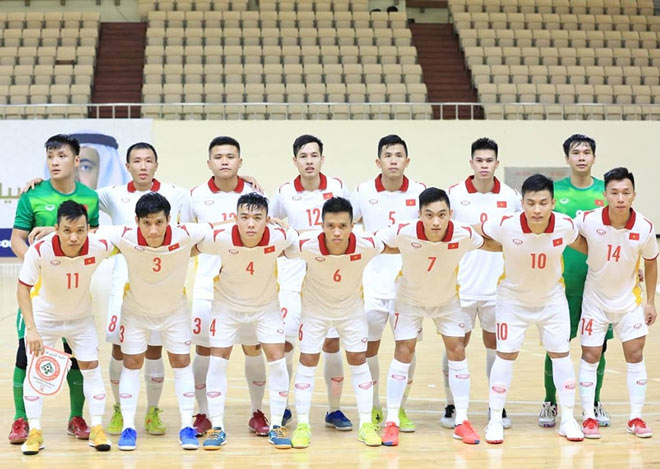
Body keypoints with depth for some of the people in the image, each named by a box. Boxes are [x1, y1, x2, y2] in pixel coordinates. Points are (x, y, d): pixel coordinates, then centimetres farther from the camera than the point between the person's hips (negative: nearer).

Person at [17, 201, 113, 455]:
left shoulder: (99, 247, -28)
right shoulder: (40, 250, -33)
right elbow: (23, 289, -23)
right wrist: (31, 329, -29)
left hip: (81, 316, 1)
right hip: (43, 316, -1)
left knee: (91, 366, 1)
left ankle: (97, 429, 12)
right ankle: (35, 432, 7)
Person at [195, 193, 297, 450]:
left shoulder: (278, 237, -28)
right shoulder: (220, 238, -30)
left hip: (266, 305, 0)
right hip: (228, 305, 0)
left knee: (277, 359, -6)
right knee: (217, 361, -2)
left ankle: (276, 426, 8)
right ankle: (217, 427, 10)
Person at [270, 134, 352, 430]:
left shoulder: (337, 188, -1)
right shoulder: (285, 193, 0)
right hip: (293, 280, 0)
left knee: (332, 343, 0)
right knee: (283, 344, -4)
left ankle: (334, 410, 12)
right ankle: (282, 407, 13)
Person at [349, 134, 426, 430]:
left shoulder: (419, 192, -1)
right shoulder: (363, 192, 0)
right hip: (372, 282, 0)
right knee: (368, 347, 5)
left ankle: (400, 409, 17)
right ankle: (374, 408, 22)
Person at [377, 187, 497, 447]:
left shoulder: (463, 235, -29)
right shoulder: (404, 232, -35)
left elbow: (490, 245, -7)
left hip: (447, 299, 2)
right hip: (410, 299, -2)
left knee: (457, 351, 0)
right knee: (403, 352, -5)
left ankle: (461, 421, 11)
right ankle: (391, 422, 5)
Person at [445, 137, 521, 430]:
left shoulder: (510, 197, 2)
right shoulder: (453, 194, -3)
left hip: (498, 286, 1)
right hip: (461, 286, -1)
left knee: (496, 344, 8)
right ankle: (452, 405, 14)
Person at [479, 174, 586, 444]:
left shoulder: (565, 226, -23)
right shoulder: (506, 226, -30)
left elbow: (581, 245, 0)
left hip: (552, 298, 2)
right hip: (513, 299, -2)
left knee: (560, 354, 6)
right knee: (506, 355, -1)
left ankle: (568, 419, 18)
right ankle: (495, 420, 11)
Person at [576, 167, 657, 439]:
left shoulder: (645, 228, -17)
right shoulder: (588, 221, -22)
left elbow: (651, 263, 1)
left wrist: (650, 302, 4)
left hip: (629, 299, 1)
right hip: (595, 300, -1)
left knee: (635, 354, 0)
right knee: (590, 356, 1)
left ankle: (636, 418, 10)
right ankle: (589, 417, 12)